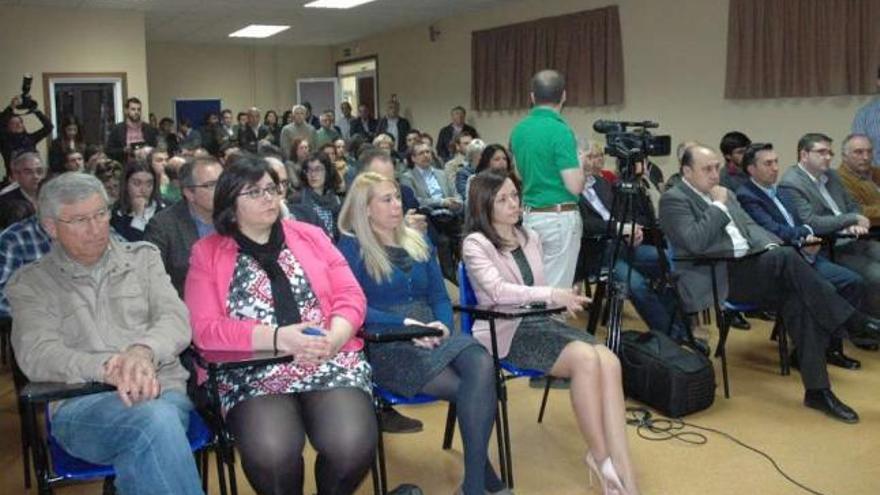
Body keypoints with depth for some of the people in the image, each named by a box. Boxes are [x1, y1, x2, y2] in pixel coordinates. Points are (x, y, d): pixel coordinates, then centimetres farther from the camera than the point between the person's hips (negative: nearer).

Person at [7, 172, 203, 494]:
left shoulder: (143, 257, 18)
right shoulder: (29, 283, 13)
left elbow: (176, 321, 5)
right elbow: (36, 355, -2)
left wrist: (143, 350, -19)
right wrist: (107, 368, -21)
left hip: (162, 390, 2)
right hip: (80, 404, -1)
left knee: (150, 432, -36)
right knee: (153, 421, -35)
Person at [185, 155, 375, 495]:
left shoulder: (310, 235, 14)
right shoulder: (206, 253, 7)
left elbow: (349, 295, 8)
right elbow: (205, 329, -4)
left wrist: (335, 337, -14)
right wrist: (277, 337, -18)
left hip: (333, 362, 2)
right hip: (254, 373, -1)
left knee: (352, 444, -26)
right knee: (271, 452, -32)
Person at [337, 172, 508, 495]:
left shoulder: (418, 243, 19)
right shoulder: (351, 248, 1)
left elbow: (439, 296, 15)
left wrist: (443, 325, -8)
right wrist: (404, 323, -19)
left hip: (432, 336, 5)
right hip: (385, 345, -5)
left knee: (482, 365, -30)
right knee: (469, 389, -28)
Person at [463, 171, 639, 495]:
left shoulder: (530, 238, 19)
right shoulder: (476, 244, -2)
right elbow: (498, 291, -19)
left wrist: (561, 299, 1)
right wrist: (553, 295, -27)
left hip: (541, 322, 6)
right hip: (506, 332, -6)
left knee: (608, 360, -23)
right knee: (586, 358, -30)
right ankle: (600, 456, -12)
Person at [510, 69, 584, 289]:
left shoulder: (519, 130, 7)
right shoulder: (560, 130, -15)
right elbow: (574, 186, -18)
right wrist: (580, 164, 1)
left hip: (530, 215, 7)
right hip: (560, 218, -7)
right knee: (557, 289, -1)